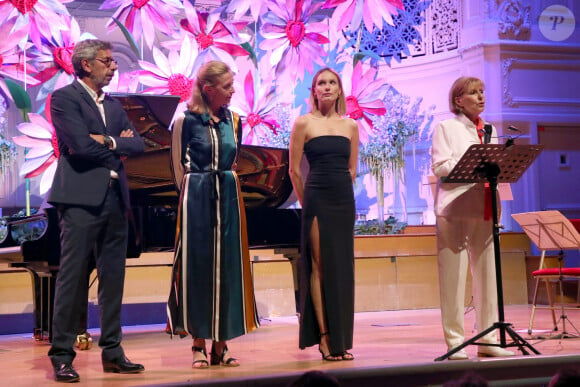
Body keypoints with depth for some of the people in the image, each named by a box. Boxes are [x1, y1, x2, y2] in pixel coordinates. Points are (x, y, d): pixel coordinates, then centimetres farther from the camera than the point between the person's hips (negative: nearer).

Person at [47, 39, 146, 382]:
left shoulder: (114, 105, 19)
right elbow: (81, 145, -15)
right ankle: (62, 356, 0)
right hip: (82, 198, -7)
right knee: (72, 277, -5)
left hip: (115, 198, 7)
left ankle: (112, 351, 16)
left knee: (113, 278, 9)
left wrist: (107, 141, -9)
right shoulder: (64, 98, -2)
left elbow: (138, 144, 7)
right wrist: (118, 142, -1)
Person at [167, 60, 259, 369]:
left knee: (226, 268, 4)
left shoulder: (233, 120, 7)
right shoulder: (186, 120, -6)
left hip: (228, 198, 4)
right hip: (197, 200, -4)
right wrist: (192, 191, 5)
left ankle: (221, 344, 11)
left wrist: (223, 183, 12)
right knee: (197, 266, 1)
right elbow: (178, 164, 1)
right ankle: (199, 345, 9)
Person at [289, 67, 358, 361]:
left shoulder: (350, 126, 11)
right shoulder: (304, 123, -1)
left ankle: (340, 339, 10)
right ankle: (324, 337, -1)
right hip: (317, 201, -4)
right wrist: (307, 201, 7)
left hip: (344, 202, 4)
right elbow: (294, 170, 1)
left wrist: (341, 192, 14)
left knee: (342, 268, 5)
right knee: (320, 266, -4)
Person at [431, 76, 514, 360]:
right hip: (455, 208, -5)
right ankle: (455, 341, 1)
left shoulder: (489, 130, 21)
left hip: (485, 208, 6)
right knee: (453, 276, -4)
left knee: (487, 274, 5)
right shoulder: (446, 128, 3)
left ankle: (487, 339, 11)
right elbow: (439, 167, -8)